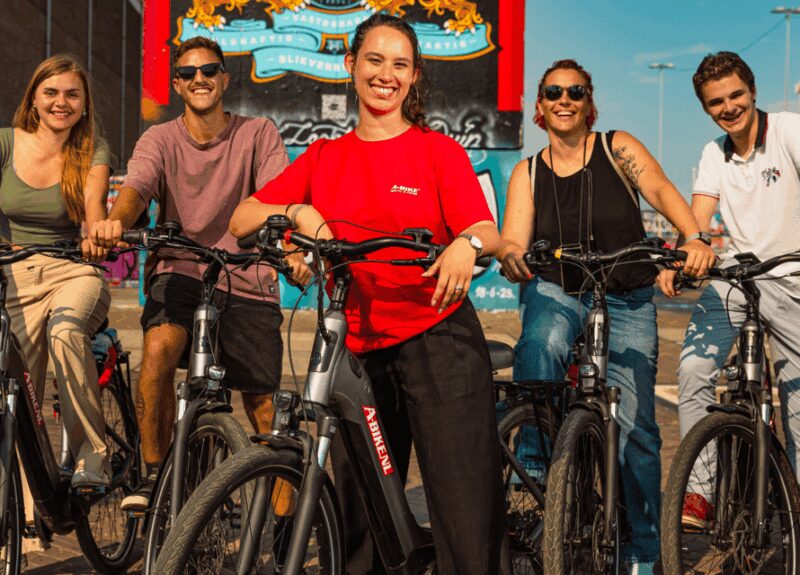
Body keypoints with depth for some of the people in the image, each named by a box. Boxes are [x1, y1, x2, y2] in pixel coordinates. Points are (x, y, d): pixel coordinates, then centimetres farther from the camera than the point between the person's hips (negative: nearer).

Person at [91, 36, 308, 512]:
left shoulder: (259, 134, 1)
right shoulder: (161, 140, 2)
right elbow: (136, 186, -17)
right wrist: (115, 220, -42)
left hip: (248, 282, 0)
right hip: (181, 273, 0)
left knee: (264, 409, 1)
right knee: (159, 348, -30)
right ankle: (154, 473, -13)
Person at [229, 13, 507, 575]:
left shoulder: (438, 151, 5)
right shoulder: (324, 158, 13)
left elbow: (487, 232, -7)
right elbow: (241, 221, 5)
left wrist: (466, 244, -30)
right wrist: (297, 212, -14)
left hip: (437, 341, -3)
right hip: (357, 349, 3)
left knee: (466, 505, -8)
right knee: (360, 518, 8)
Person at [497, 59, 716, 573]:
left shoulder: (617, 148, 0)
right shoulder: (528, 173, 6)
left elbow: (661, 191, -17)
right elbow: (514, 241, -5)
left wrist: (695, 238, -37)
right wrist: (511, 257, -31)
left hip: (626, 302, -1)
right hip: (556, 293, 1)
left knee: (634, 425, -8)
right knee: (538, 348, -36)